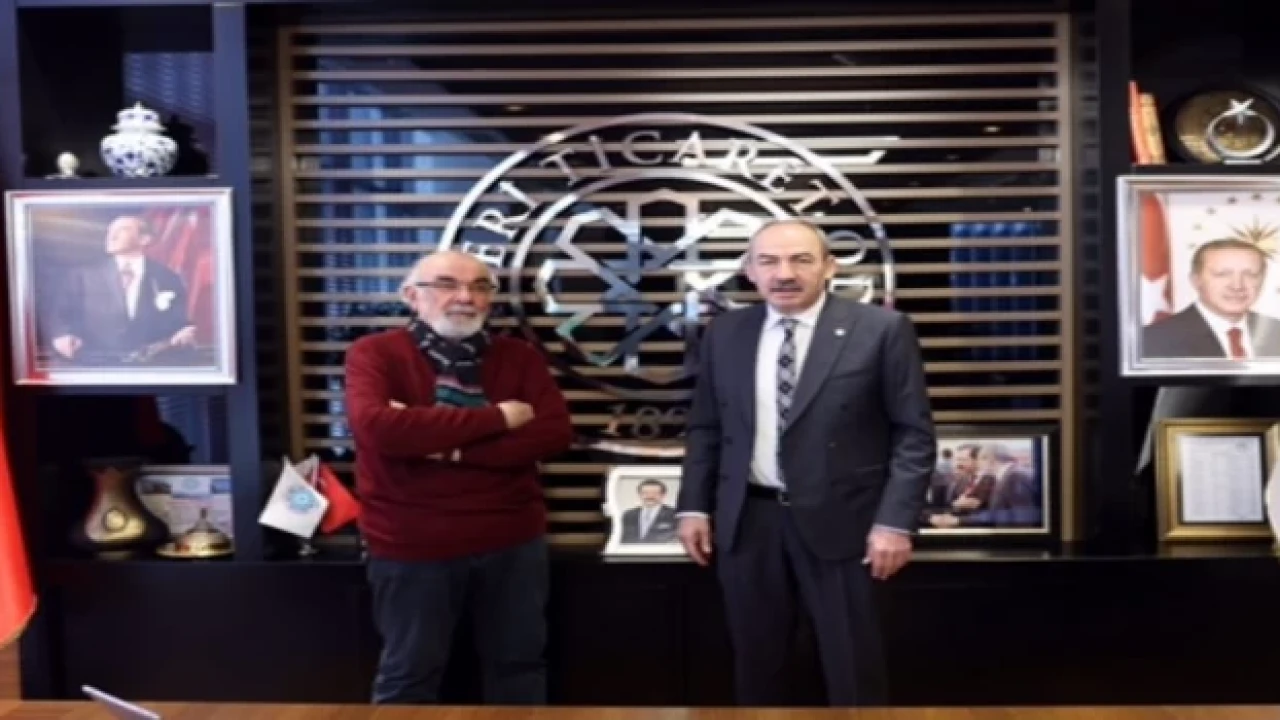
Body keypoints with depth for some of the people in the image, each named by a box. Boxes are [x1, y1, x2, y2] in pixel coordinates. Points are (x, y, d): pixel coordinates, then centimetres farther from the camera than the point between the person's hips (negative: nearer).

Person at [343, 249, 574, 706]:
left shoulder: (519, 357, 5)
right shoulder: (375, 354, -5)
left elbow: (555, 433, -7)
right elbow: (376, 427, -24)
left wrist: (453, 449, -18)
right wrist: (496, 418, -20)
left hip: (512, 543, 3)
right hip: (413, 548, -3)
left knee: (518, 664, 16)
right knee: (409, 674, 11)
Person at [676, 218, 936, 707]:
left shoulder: (881, 330, -5)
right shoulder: (724, 334, 6)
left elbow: (914, 433, -5)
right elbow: (705, 428, 12)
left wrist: (896, 522, -12)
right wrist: (693, 506, 5)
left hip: (840, 521, -3)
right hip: (746, 522, 3)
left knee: (853, 671, 8)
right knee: (756, 668, 12)